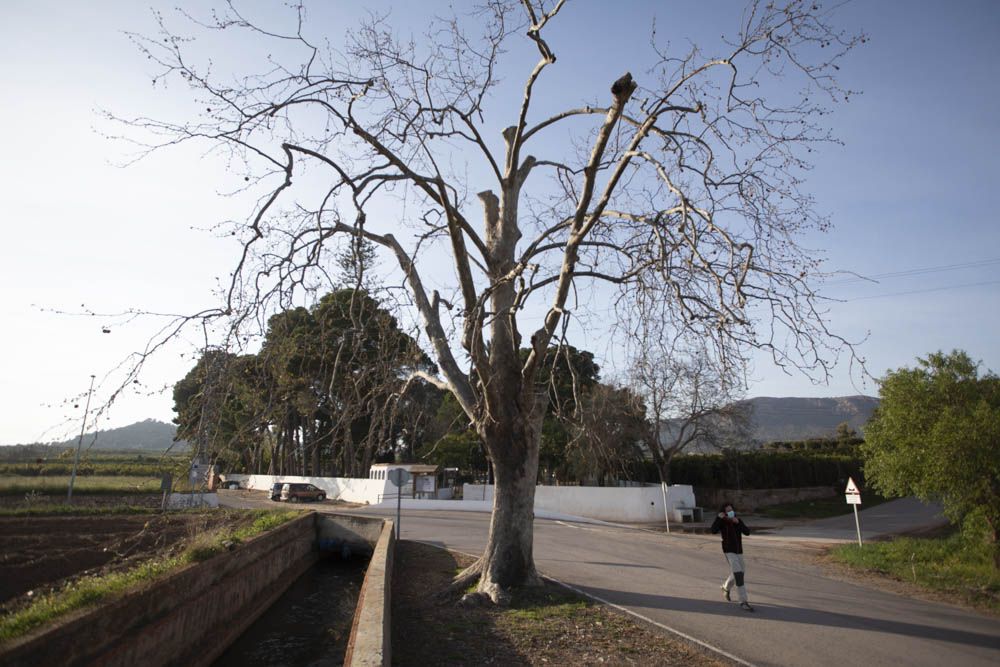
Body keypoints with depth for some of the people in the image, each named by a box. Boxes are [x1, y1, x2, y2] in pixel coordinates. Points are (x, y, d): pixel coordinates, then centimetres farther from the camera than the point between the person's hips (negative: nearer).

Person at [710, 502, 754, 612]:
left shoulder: (738, 520, 3)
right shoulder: (722, 522, -9)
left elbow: (747, 532, -9)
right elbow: (714, 530, -27)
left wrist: (738, 522, -21)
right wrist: (719, 518, -30)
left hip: (739, 550, 6)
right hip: (729, 551, -6)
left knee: (740, 572, 20)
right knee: (738, 574, -18)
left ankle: (726, 588, 47)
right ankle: (743, 602, -16)